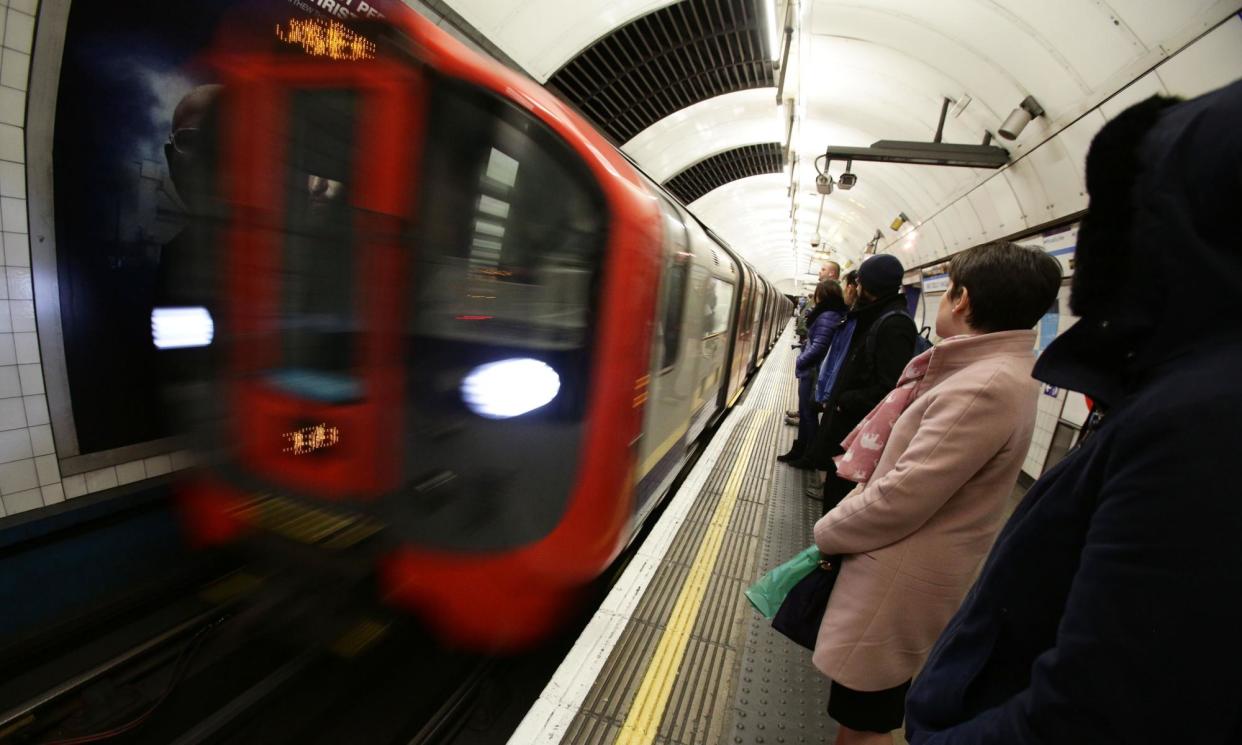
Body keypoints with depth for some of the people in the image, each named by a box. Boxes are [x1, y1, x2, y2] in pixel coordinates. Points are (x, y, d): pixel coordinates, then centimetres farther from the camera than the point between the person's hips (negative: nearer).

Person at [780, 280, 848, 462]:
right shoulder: (837, 315, 9)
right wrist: (803, 360, 8)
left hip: (812, 372, -9)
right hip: (813, 370, 9)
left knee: (809, 414, 3)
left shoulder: (826, 317, -20)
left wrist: (800, 362, -11)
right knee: (805, 412, 17)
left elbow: (818, 348, -23)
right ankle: (801, 450, 29)